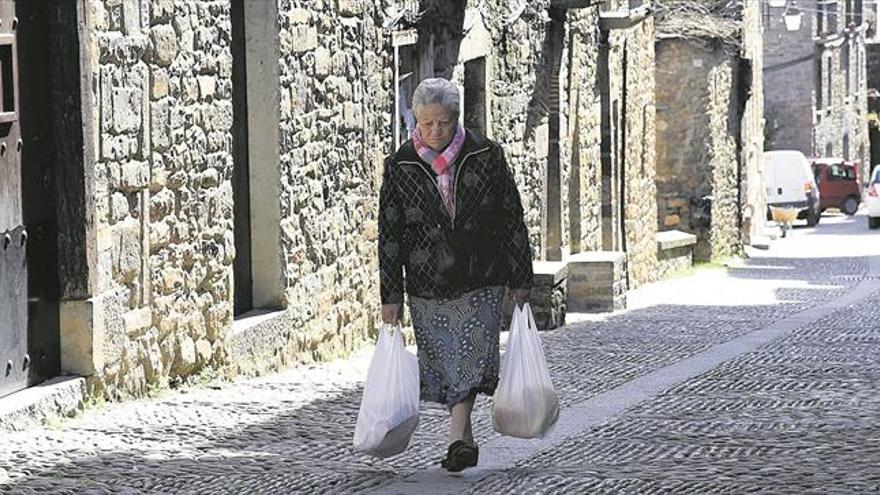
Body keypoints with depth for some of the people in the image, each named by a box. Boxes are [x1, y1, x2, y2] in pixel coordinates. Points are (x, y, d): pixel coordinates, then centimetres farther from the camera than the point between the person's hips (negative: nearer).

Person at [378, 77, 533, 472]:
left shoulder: (486, 156, -2)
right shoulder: (399, 167, -2)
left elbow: (512, 220, 4)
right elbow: (389, 235, 0)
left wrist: (520, 279, 5)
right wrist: (391, 296, -2)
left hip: (480, 283, -1)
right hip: (427, 288, 1)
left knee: (472, 357, -14)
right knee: (443, 365, 7)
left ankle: (457, 436, -17)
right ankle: (465, 437, 20)